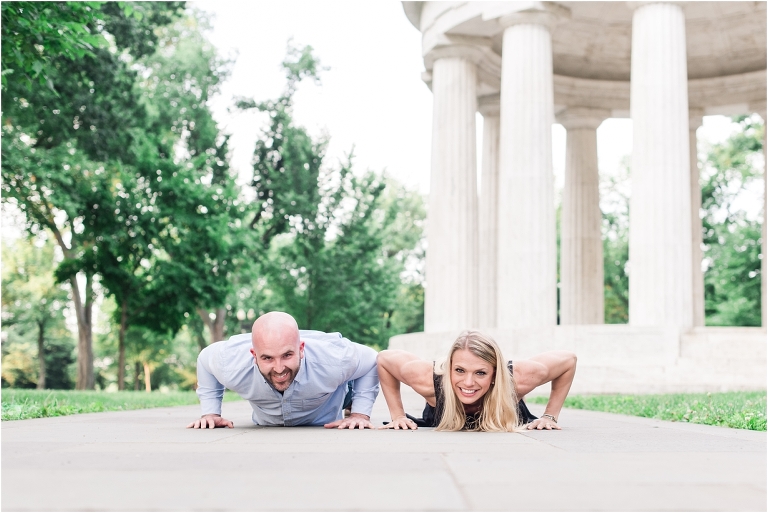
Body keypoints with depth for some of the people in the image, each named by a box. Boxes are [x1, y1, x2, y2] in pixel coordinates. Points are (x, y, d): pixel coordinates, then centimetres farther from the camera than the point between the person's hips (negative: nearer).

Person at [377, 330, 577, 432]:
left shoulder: (519, 379, -44)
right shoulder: (429, 380, -45)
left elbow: (568, 360, -27)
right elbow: (384, 359, -27)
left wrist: (550, 416, -24)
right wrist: (398, 415, -26)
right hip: (443, 422, 0)